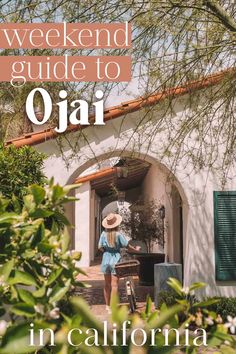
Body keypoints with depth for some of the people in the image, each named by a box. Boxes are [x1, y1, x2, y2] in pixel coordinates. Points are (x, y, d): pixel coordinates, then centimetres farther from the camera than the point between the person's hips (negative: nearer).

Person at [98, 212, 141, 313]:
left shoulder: (104, 234, -4)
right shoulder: (118, 234, -11)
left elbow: (100, 247, -3)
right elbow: (127, 246, -6)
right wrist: (136, 250, 12)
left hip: (106, 260, 3)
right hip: (115, 260, -3)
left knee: (107, 284, 16)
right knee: (114, 285, -1)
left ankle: (107, 305, 27)